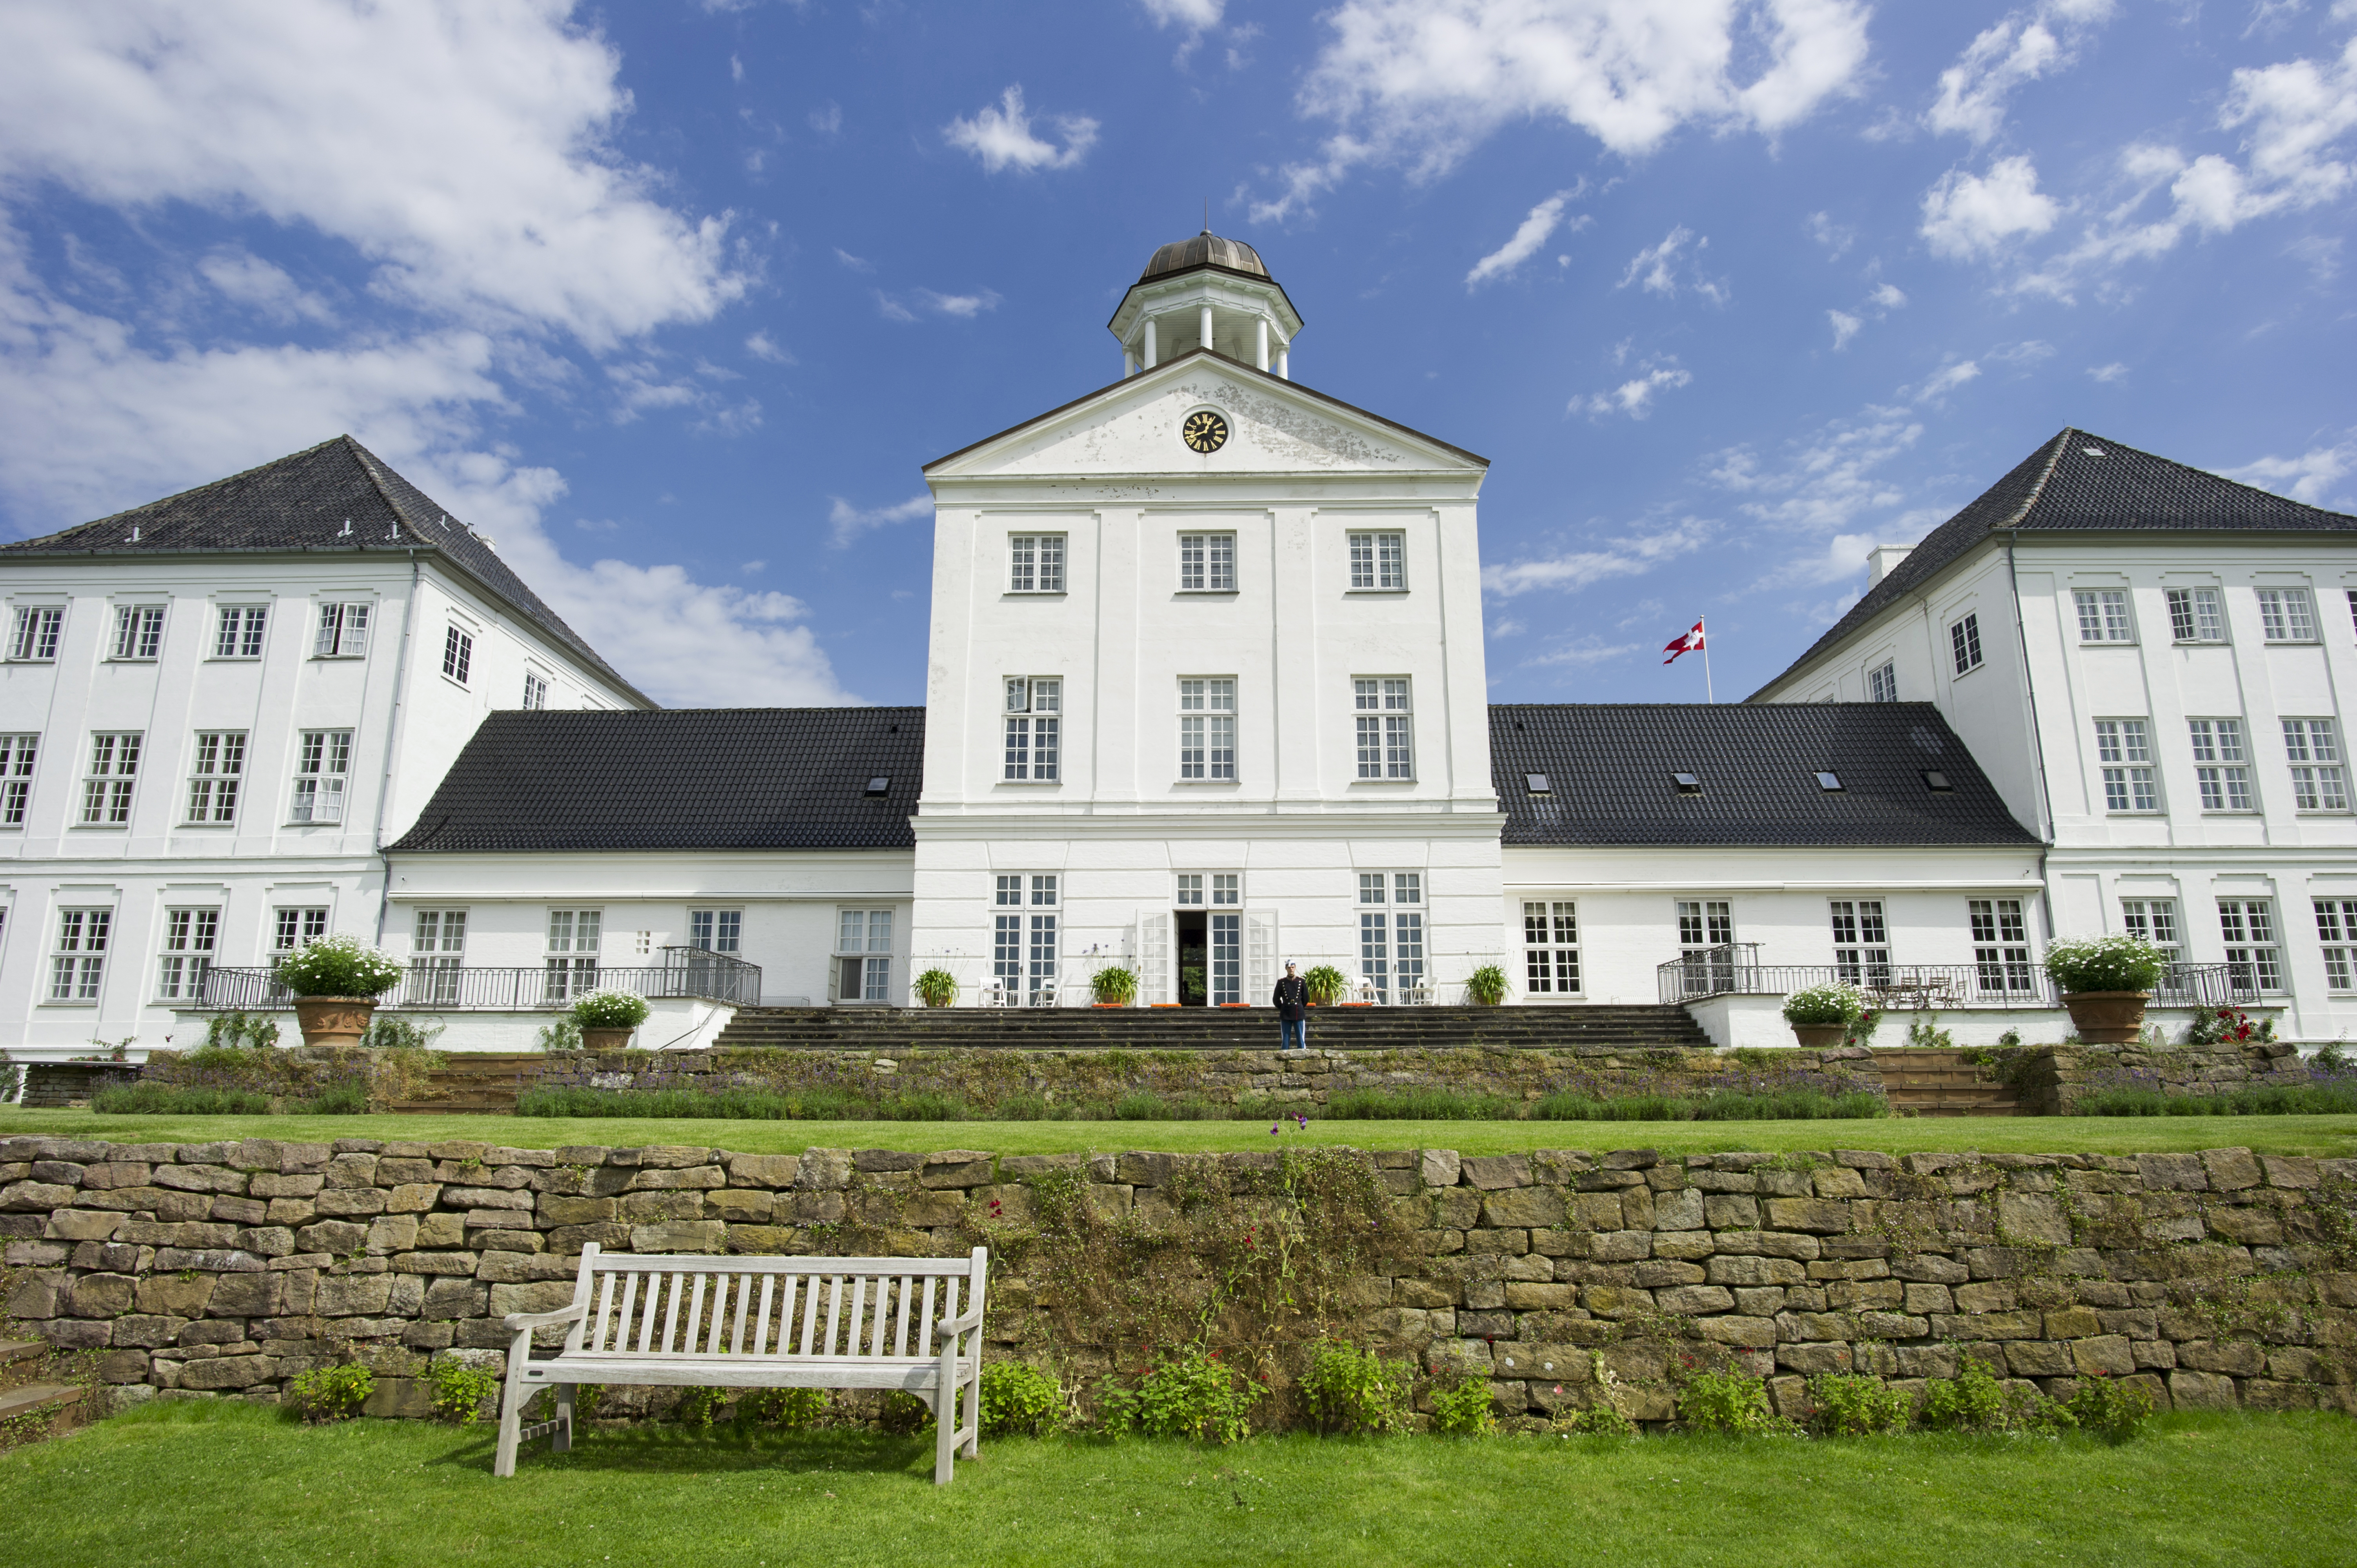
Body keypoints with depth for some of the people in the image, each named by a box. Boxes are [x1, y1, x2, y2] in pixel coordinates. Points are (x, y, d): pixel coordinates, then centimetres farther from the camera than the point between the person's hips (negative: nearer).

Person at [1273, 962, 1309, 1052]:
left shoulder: (1301, 981, 5)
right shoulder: (1281, 982, 4)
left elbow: (1306, 998, 10)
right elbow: (1276, 999, 9)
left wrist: (1300, 1008, 11)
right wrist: (1283, 1009, 9)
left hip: (1299, 1014, 0)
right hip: (1286, 1015, 0)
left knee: (1301, 1039, 0)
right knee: (1285, 1040, 3)